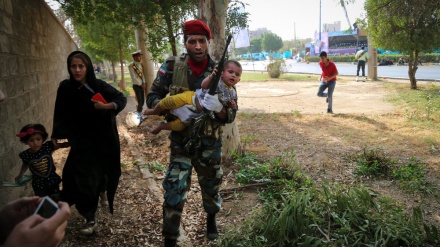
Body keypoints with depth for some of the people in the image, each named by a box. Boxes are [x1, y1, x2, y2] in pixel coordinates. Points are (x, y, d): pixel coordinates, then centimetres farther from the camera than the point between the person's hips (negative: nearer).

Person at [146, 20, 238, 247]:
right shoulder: (172, 66, -10)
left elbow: (231, 116, -10)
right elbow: (152, 98, -5)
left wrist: (219, 108, -33)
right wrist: (174, 108, -24)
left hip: (210, 144, 1)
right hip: (180, 142, -1)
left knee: (211, 187, 19)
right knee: (174, 192, -5)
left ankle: (211, 218, 51)